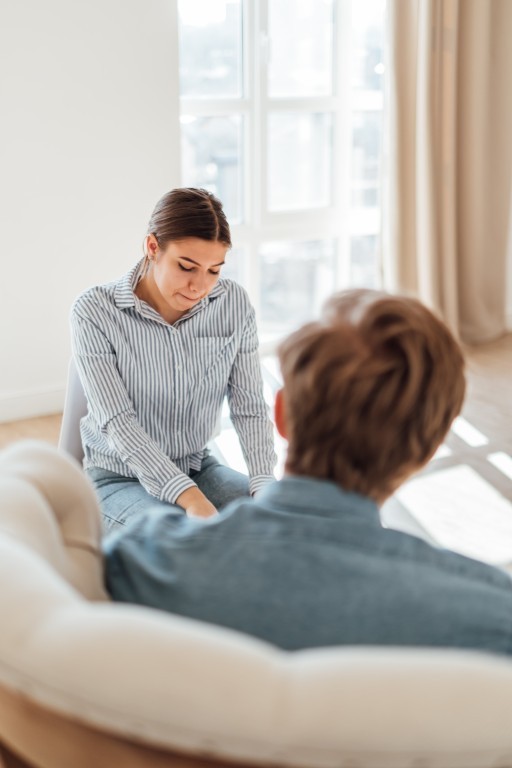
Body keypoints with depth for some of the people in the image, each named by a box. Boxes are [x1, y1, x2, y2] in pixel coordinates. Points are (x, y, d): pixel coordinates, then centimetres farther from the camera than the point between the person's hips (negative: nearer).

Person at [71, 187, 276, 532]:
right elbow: (117, 421, -23)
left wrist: (264, 485, -24)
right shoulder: (95, 311, -17)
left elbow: (250, 406, -6)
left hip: (199, 466, 4)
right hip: (121, 478, -4)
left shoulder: (235, 303, -8)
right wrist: (189, 496, -34)